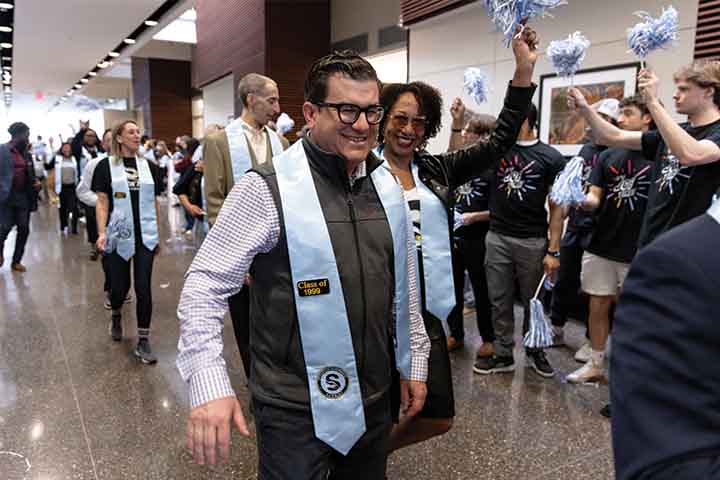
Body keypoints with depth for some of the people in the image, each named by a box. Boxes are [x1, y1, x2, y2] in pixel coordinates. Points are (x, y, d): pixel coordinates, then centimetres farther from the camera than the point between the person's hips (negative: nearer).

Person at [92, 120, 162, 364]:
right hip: (119, 236, -1)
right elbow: (102, 203, -2)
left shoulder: (149, 166, 7)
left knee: (144, 288, -2)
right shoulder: (106, 166, 0)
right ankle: (116, 316, 43)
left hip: (145, 236, 2)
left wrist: (158, 235, 12)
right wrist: (101, 233, -13)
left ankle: (143, 341, 7)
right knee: (119, 287, 8)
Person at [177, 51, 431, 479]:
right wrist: (210, 385, -25)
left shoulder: (388, 187, 3)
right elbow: (206, 285, -15)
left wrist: (414, 362, 13)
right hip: (295, 409, -5)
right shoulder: (268, 189, -16)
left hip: (374, 399, 6)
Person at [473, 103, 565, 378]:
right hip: (497, 238, 3)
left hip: (533, 241, -2)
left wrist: (554, 251, -9)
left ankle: (534, 350, 32)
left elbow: (557, 207, -4)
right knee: (500, 301, 9)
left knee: (532, 300, 13)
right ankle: (503, 355, 22)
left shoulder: (550, 157, -4)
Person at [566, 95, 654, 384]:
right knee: (598, 305, 11)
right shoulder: (607, 156, 7)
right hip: (600, 247, 4)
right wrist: (581, 200, -21)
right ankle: (596, 364, 26)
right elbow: (594, 199, 2)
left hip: (638, 252, -4)